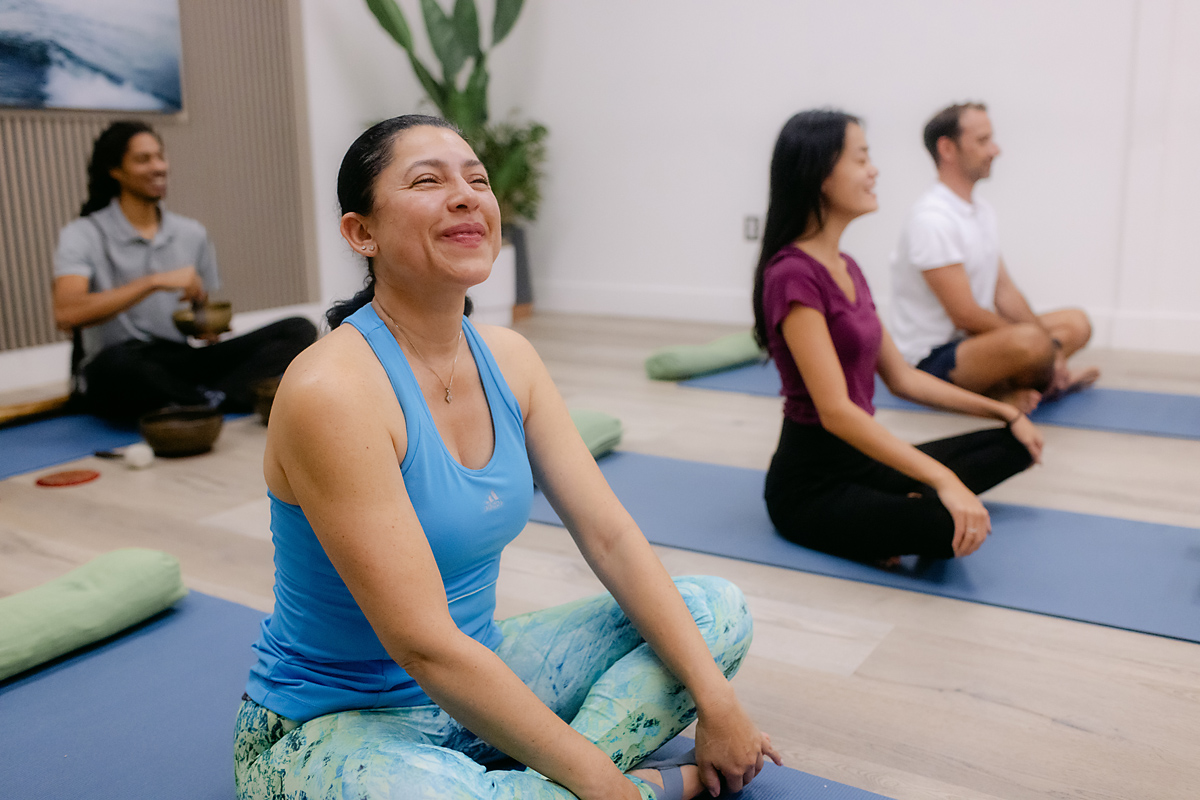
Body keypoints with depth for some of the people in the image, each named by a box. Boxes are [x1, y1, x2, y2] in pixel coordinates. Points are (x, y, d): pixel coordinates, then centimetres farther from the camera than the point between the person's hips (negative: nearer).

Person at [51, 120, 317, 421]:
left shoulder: (192, 234, 15)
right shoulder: (83, 235, -1)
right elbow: (66, 314, -19)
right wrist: (154, 281, -23)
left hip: (181, 362, 5)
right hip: (115, 376, -5)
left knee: (298, 330, -16)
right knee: (117, 361, -45)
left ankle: (203, 401, -37)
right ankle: (224, 403, -23)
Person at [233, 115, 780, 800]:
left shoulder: (509, 359, -2)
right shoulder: (331, 390, -25)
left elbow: (610, 536, -2)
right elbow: (423, 643, -27)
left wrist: (717, 705, -8)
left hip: (478, 676, 7)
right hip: (331, 728, -7)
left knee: (717, 610, 4)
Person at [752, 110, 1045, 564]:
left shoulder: (846, 269, 10)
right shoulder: (794, 276, -19)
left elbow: (900, 377, 15)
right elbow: (835, 411, -27)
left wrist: (1005, 412, 16)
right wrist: (942, 480, -31)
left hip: (859, 458, 10)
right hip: (811, 485, -9)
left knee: (1013, 445, 14)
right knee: (955, 527, -32)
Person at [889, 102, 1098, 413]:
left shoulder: (981, 209, 11)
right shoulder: (931, 220, -20)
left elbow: (1004, 291, 10)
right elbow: (966, 315, -22)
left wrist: (1049, 345, -3)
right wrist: (1047, 344, -12)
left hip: (972, 339, 11)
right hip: (931, 360, -10)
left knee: (1077, 323, 17)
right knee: (1030, 341, -35)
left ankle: (1003, 387, -6)